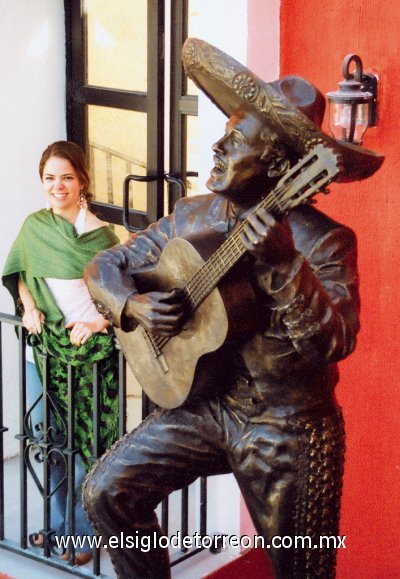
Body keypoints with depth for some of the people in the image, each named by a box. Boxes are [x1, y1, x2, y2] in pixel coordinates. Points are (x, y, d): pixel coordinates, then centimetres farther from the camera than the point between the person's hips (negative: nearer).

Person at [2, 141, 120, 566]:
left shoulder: (100, 235, -6)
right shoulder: (34, 226, 5)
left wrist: (99, 321, -17)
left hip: (89, 351, -4)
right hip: (42, 349, 4)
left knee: (84, 444, -1)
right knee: (47, 440, 12)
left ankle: (83, 533, 11)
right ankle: (58, 522, 28)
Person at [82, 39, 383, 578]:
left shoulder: (323, 240, -18)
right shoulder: (193, 216, 0)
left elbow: (335, 343, -30)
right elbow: (106, 265, 8)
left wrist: (283, 265, -43)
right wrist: (132, 303, -14)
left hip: (287, 430, -5)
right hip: (204, 405, 5)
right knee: (107, 491, -7)